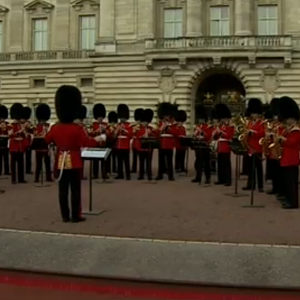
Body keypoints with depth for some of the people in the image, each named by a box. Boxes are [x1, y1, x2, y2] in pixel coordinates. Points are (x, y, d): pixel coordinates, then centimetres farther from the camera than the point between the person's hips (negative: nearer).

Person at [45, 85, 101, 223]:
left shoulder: (55, 127, 0)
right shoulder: (77, 128, -15)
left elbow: (46, 140, 14)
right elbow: (87, 142, -14)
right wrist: (97, 139, 3)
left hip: (61, 162, 4)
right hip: (74, 162, -4)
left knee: (63, 190, 8)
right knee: (75, 190, 2)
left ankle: (65, 216, 13)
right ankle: (76, 216, 6)